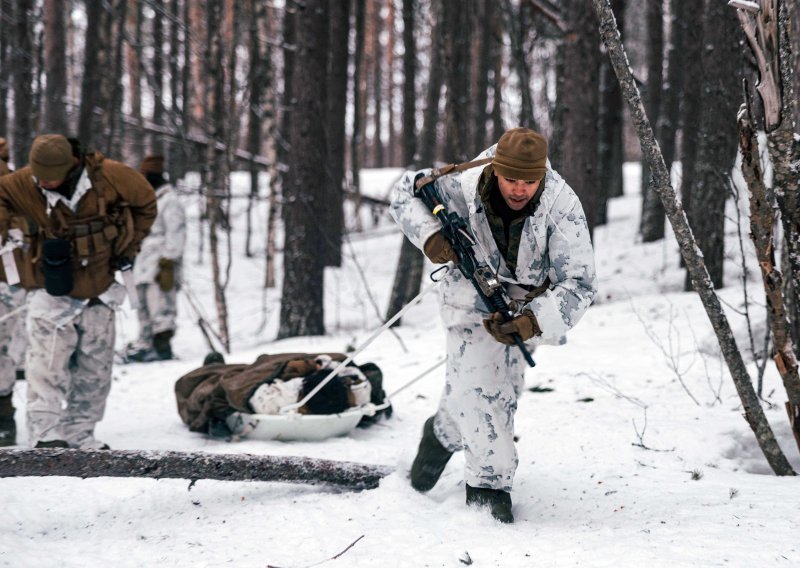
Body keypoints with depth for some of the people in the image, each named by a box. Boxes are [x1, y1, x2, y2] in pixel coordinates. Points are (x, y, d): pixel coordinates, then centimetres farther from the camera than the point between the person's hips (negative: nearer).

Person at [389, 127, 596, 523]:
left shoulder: (562, 206, -32)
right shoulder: (463, 186, -28)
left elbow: (578, 283, -32)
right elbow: (406, 190, -9)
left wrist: (533, 323, -48)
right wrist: (430, 236, -28)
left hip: (527, 304, 1)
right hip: (473, 294, -1)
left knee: (503, 389, 9)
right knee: (475, 383, -15)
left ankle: (443, 434, 36)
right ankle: (490, 483, -2)